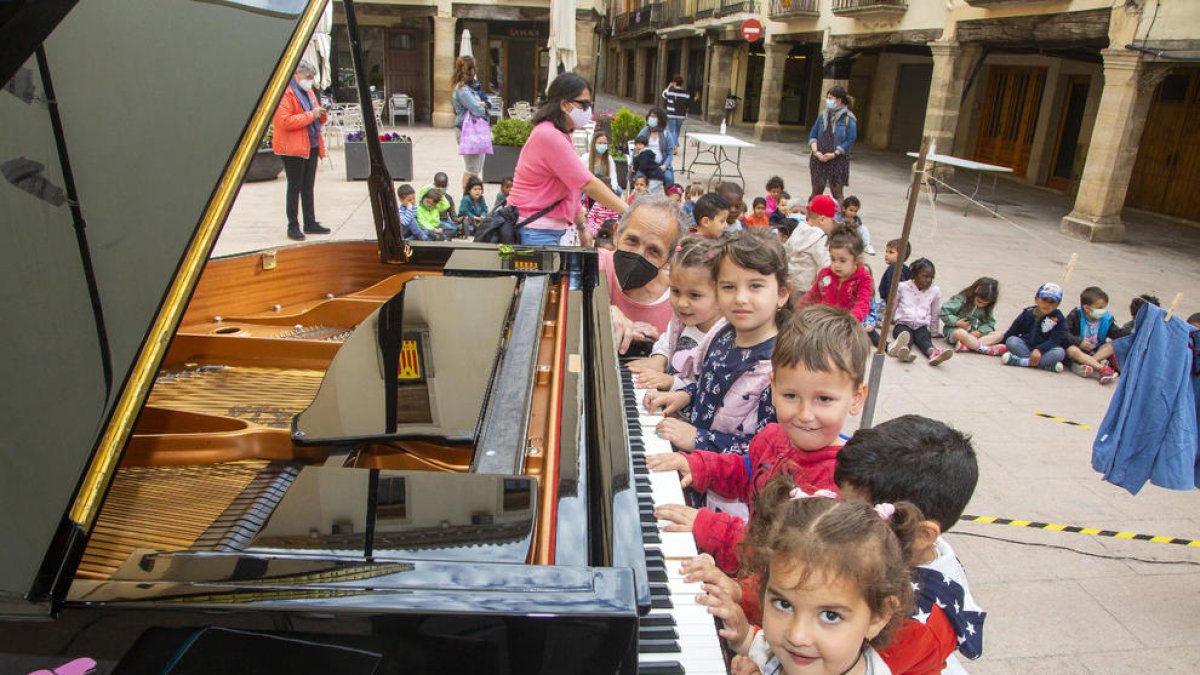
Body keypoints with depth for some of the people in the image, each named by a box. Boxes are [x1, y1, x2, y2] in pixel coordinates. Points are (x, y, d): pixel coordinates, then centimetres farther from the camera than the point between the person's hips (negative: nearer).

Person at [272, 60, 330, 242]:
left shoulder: (308, 92, 16)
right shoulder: (285, 93, -12)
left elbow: (315, 118, 24)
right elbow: (284, 121, -22)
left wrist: (321, 114, 1)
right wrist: (310, 115, -21)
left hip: (311, 146, 8)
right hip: (293, 148, -8)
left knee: (308, 187, 13)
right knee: (295, 187, -3)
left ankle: (310, 223, 20)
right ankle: (293, 227, 4)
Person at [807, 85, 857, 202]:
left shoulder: (848, 119, -5)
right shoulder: (823, 116, 10)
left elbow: (850, 140, -10)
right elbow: (813, 135, 10)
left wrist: (834, 154, -16)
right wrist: (816, 151, -7)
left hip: (838, 160, -4)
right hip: (819, 159, 4)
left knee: (836, 192, -2)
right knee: (816, 191, 8)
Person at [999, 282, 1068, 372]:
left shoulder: (1059, 318, -5)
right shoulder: (1027, 313, 1)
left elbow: (1054, 340, -16)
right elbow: (1011, 333, 6)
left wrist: (1039, 350, -32)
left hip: (1045, 350, -1)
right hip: (1025, 348, 1)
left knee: (1060, 352, -31)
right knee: (1011, 341, -27)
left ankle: (1020, 361, -39)